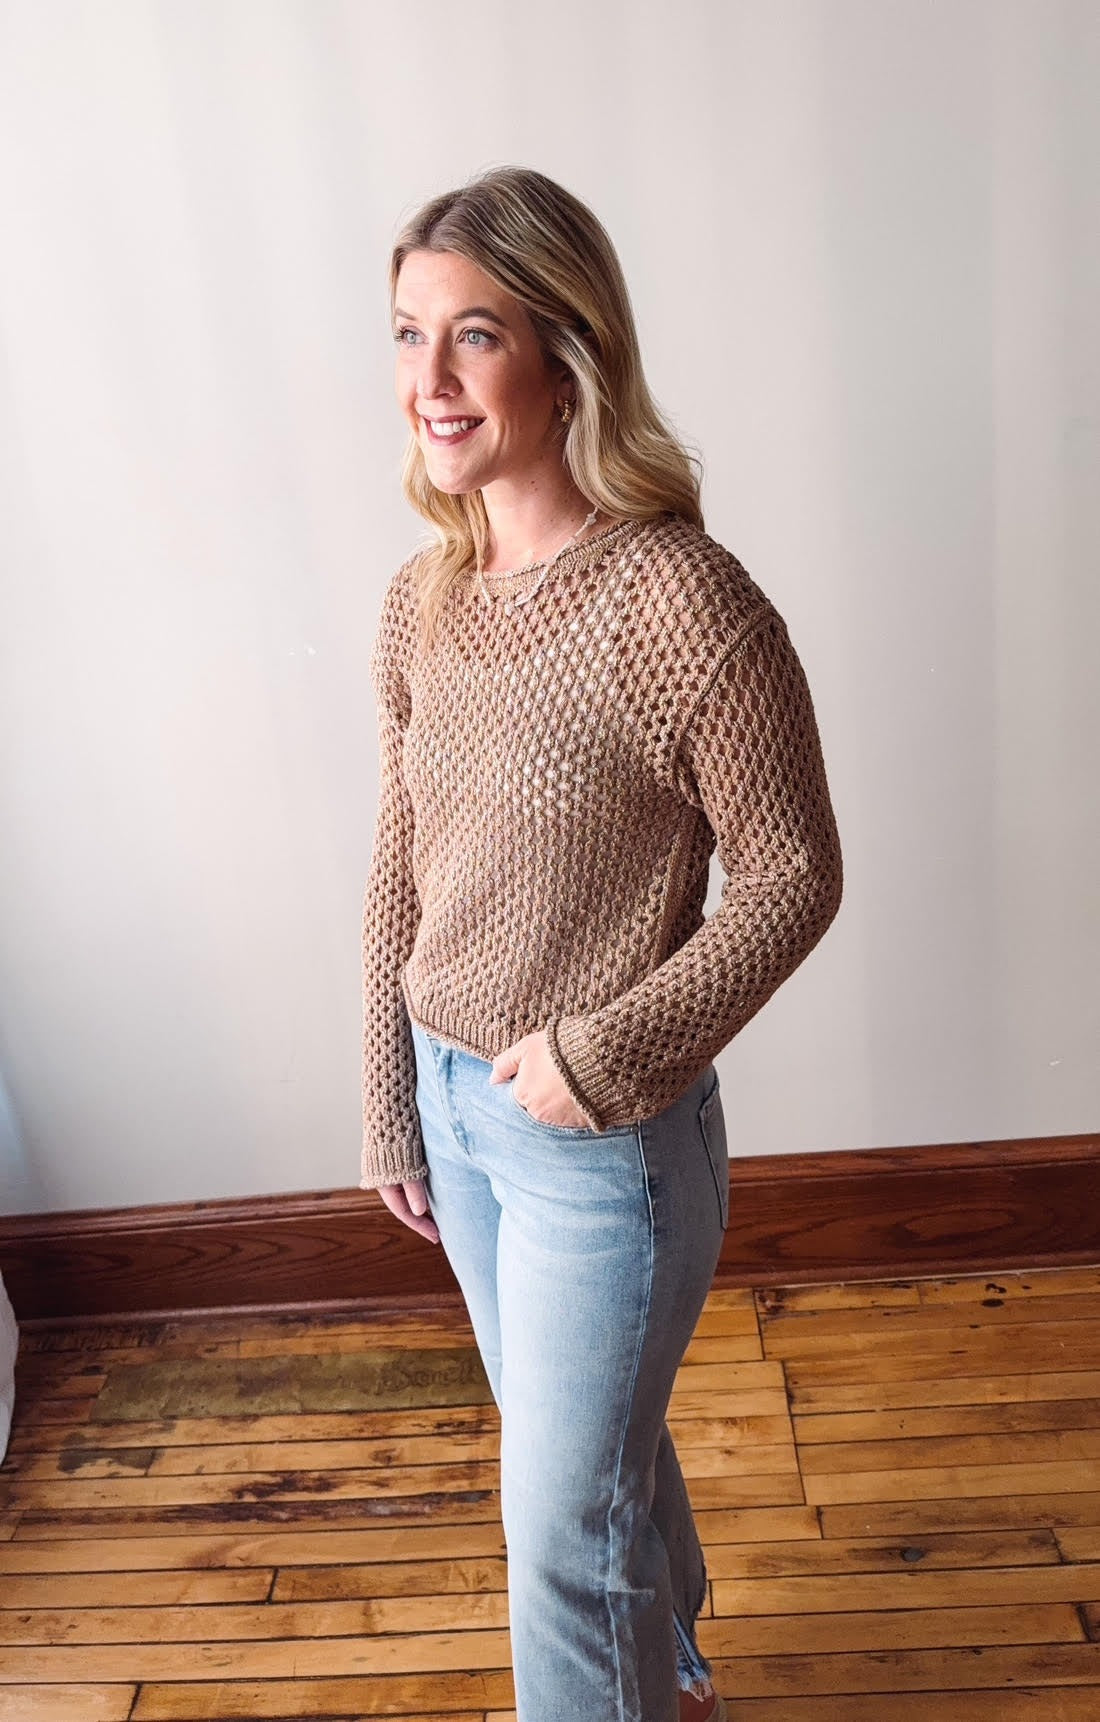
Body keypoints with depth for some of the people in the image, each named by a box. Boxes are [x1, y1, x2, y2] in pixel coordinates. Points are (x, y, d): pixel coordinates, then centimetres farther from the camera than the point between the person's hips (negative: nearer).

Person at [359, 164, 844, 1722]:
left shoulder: (681, 601, -21)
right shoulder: (421, 602, -1)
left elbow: (793, 876, -14)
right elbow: (400, 876, 5)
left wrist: (603, 1052, -19)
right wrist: (390, 1112, 9)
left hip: (605, 1134, -7)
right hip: (453, 1104, 7)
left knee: (565, 1518, 12)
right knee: (589, 1448, 28)